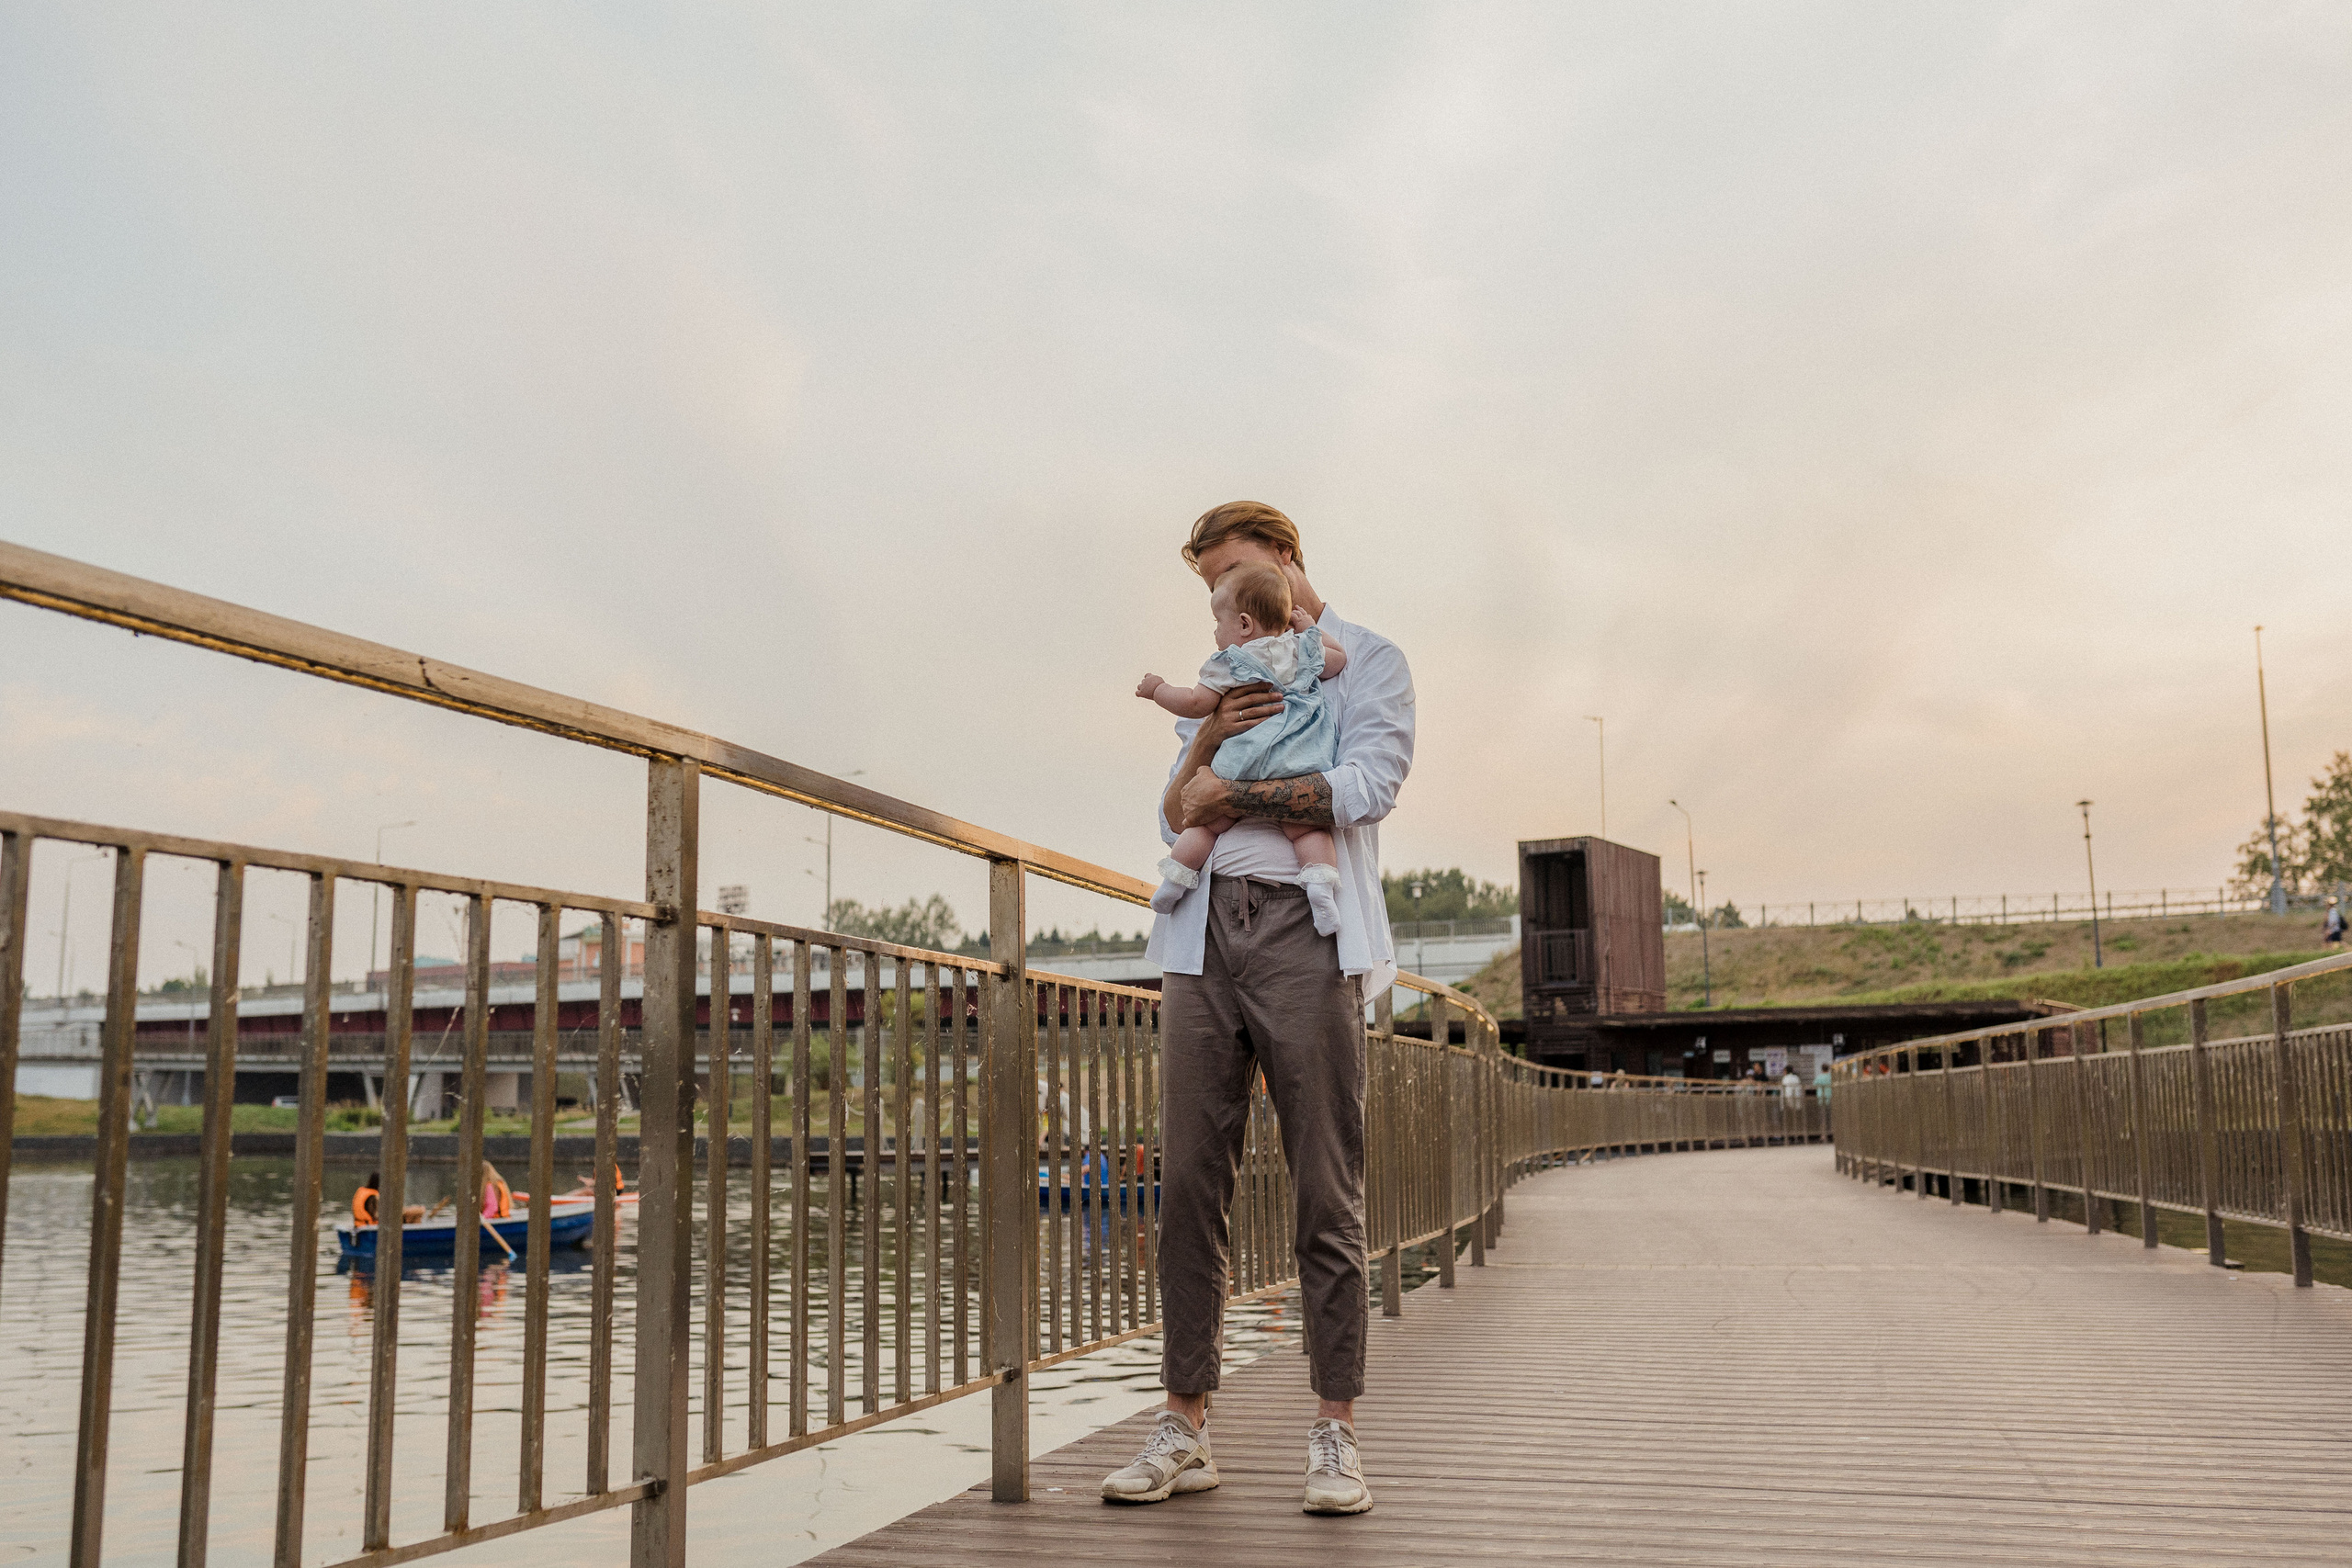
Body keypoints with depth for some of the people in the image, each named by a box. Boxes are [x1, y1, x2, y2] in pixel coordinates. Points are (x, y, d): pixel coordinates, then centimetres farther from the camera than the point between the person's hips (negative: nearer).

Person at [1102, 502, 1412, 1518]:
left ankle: (1335, 1432, 4)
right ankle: (1186, 1427, 6)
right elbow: (1175, 819, 18)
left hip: (1305, 934, -4)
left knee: (1327, 1193, -3)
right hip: (1204, 933, 5)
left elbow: (1369, 785, -7)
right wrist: (1204, 746, -1)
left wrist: (1228, 794, -2)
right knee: (1191, 1184, 0)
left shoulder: (1367, 661, 11)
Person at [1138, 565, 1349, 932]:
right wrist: (1309, 630, 40)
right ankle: (1320, 882, -21)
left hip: (1241, 769, -2)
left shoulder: (1230, 663, 3)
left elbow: (1197, 703, 0)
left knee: (1204, 823, 10)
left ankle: (1174, 879, 12)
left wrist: (1156, 689, 15)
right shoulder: (1301, 650, 15)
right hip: (1297, 770, 2)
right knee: (1309, 829, 2)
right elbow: (1339, 658, 31)